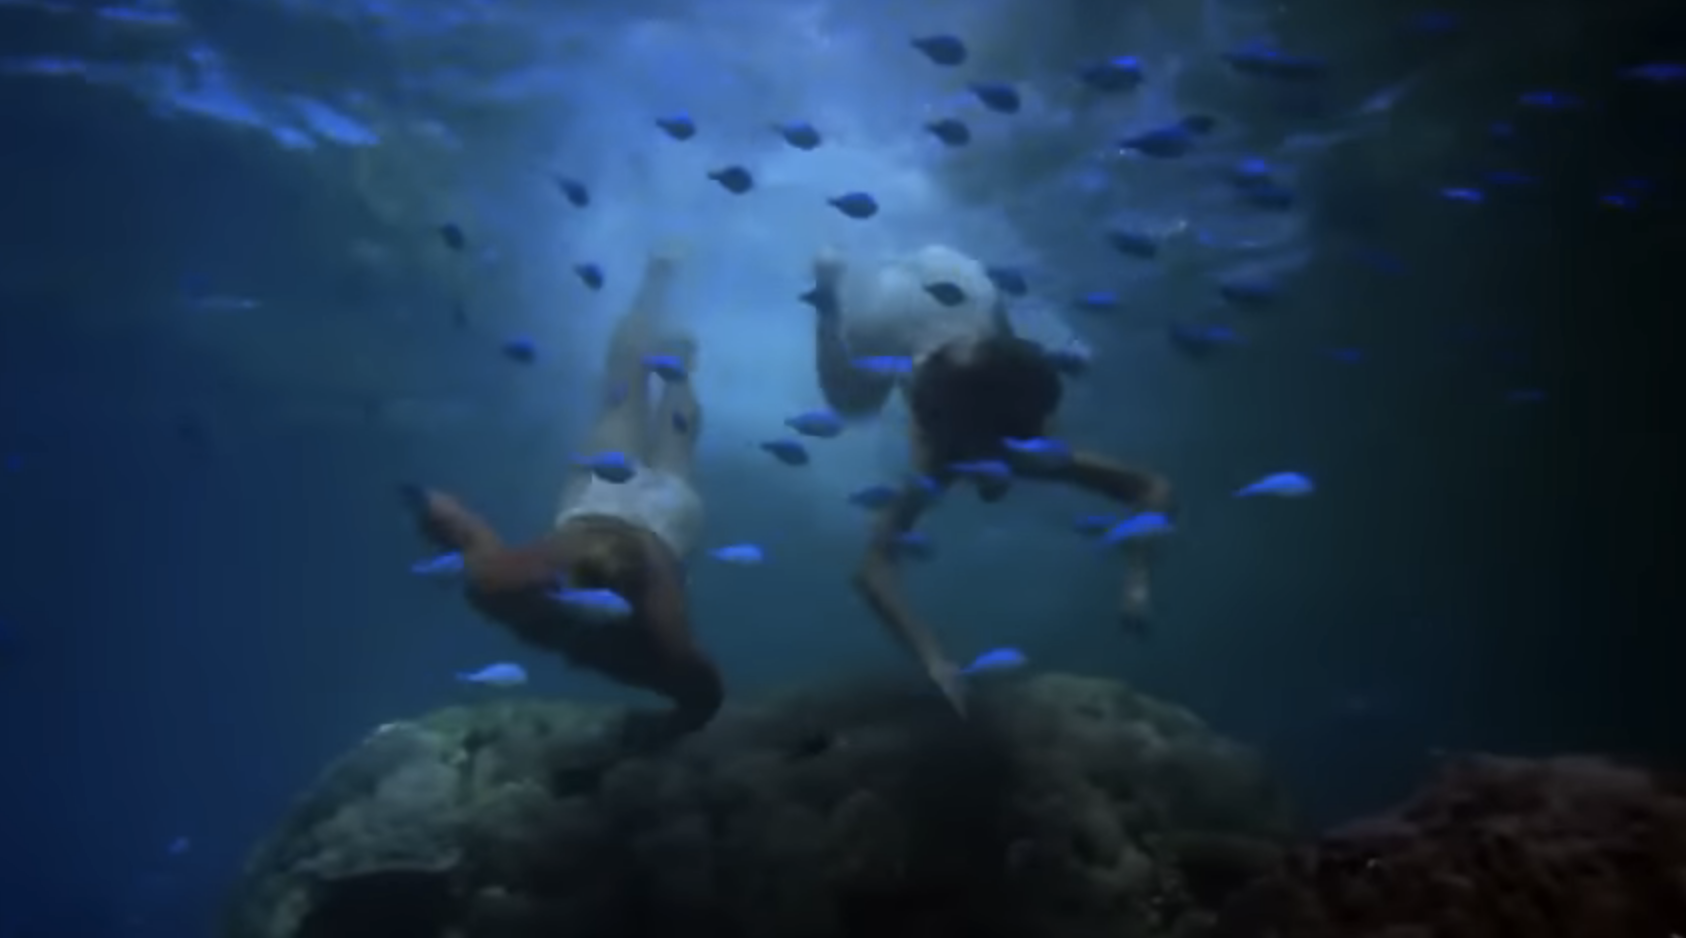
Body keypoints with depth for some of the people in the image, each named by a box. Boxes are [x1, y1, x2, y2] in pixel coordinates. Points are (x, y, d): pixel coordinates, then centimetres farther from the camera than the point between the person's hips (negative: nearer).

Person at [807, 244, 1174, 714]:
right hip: (893, 310, -2)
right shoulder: (938, 461, -42)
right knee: (850, 402, 27)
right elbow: (872, 567, -53)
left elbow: (1156, 488, -35)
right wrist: (933, 659, -65)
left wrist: (1137, 583, -48)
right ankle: (833, 284, 41)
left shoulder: (1034, 450, -35)